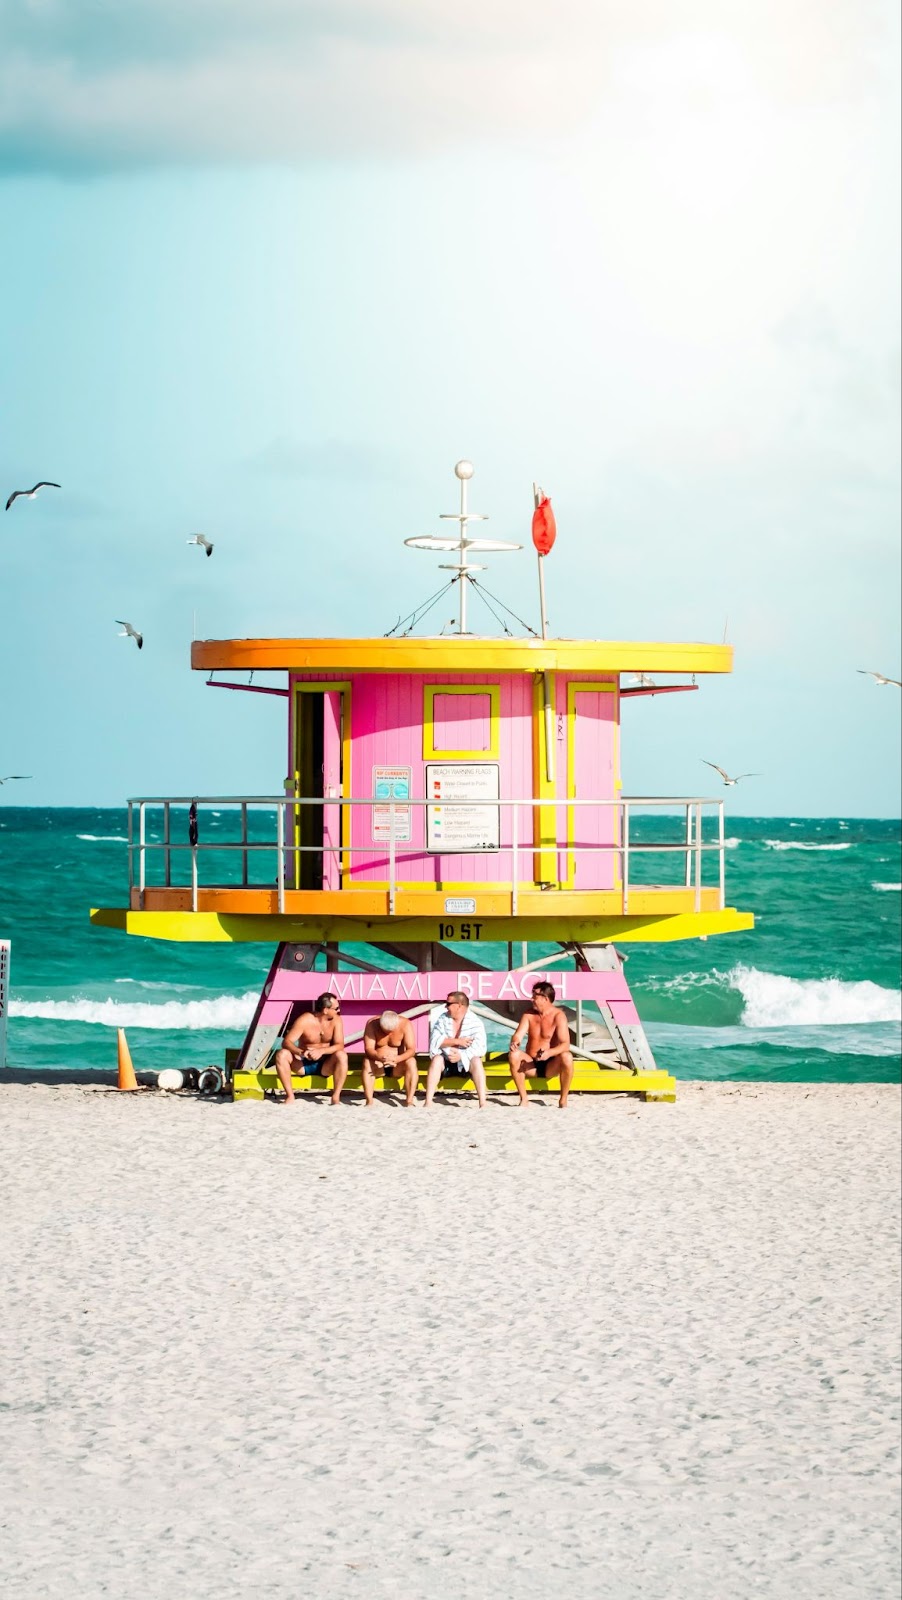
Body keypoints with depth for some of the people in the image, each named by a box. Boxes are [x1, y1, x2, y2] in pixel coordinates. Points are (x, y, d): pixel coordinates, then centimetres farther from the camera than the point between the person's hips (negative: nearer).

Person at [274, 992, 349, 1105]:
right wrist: (300, 1052, -42)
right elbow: (286, 1042, -20)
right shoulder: (305, 1020, -14)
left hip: (325, 1066, 1)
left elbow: (340, 1045, -16)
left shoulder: (336, 1020, -8)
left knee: (342, 1055, -30)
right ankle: (290, 1096, -24)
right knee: (282, 1055, -28)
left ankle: (336, 1097, -28)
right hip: (303, 1064, -1)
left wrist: (321, 1051, -36)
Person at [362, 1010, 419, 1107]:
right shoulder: (372, 1024, -15)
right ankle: (369, 1101, -38)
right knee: (367, 1062, -32)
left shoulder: (405, 1024, -15)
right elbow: (368, 1049, -21)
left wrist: (397, 1059, -43)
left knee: (411, 1062, -31)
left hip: (398, 1065, 0)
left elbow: (411, 1050, -22)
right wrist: (379, 1058, -44)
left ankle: (409, 1101, -34)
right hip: (378, 1064, 0)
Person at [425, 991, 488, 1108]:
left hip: (465, 1063, -1)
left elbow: (480, 1047, -21)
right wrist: (457, 1041, -23)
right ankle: (428, 1102, -38)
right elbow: (434, 1041, -14)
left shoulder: (475, 1022, -10)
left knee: (476, 1061, -32)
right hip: (446, 1063, 1)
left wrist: (461, 1055, -34)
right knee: (437, 1059, -30)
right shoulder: (443, 1019, -3)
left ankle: (482, 1103, -39)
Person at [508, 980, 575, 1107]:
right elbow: (518, 1035, -5)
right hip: (531, 1065, 3)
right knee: (514, 1055, -28)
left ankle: (563, 1100, -18)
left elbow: (565, 1044, -18)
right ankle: (524, 1099, -19)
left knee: (567, 1057, -34)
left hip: (550, 1066, -3)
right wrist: (514, 1043, -31)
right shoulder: (528, 1015, 4)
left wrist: (550, 1053, -38)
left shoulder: (558, 1016, -9)